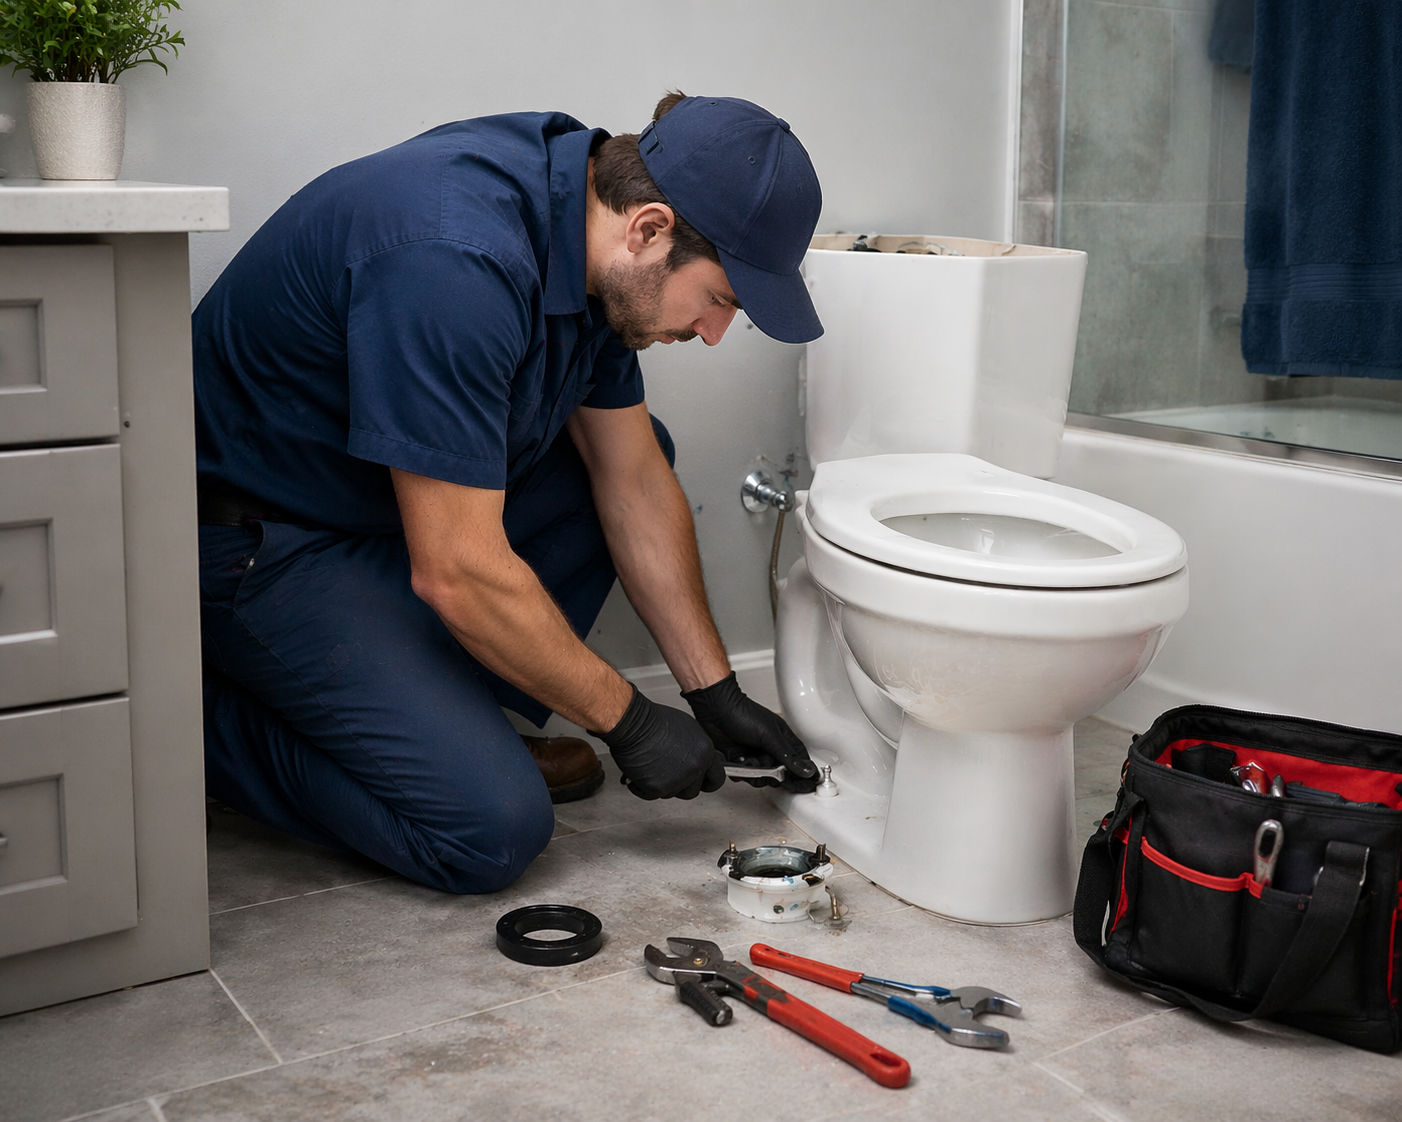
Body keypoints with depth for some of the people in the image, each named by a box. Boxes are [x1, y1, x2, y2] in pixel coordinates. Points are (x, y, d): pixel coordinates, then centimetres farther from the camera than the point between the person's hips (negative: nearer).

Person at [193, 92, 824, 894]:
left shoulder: (589, 227, -4)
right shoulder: (457, 263, -33)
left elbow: (635, 484, 5)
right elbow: (456, 573, -29)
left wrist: (717, 693, 6)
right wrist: (627, 720, -17)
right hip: (258, 542, -9)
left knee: (632, 451, 6)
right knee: (493, 829, -17)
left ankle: (437, 718, 6)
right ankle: (210, 720, 2)